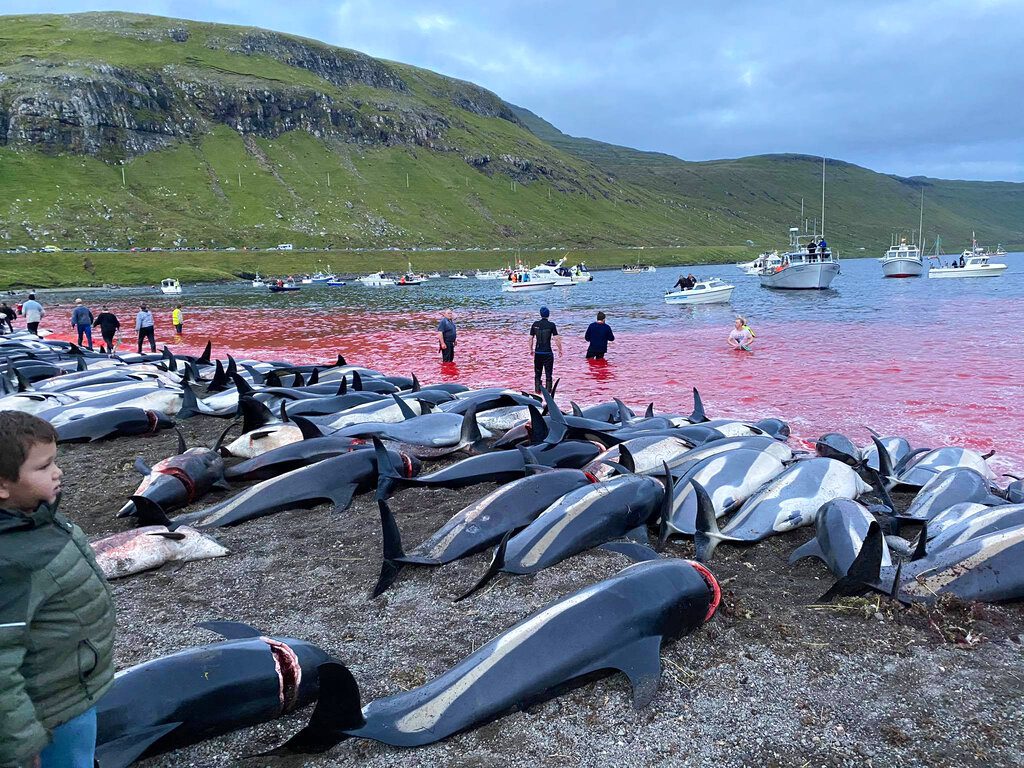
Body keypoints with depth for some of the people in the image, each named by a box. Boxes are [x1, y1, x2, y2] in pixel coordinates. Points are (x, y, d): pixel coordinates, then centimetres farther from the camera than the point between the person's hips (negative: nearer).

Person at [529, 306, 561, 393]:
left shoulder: (535, 324, 1)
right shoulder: (551, 325, -7)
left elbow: (531, 338, 5)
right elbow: (557, 339, -9)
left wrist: (531, 350, 17)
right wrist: (560, 350, 2)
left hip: (538, 353, 2)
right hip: (548, 353, -2)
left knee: (537, 373, 14)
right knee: (548, 374, 5)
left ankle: (537, 390, 14)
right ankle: (548, 391, 4)